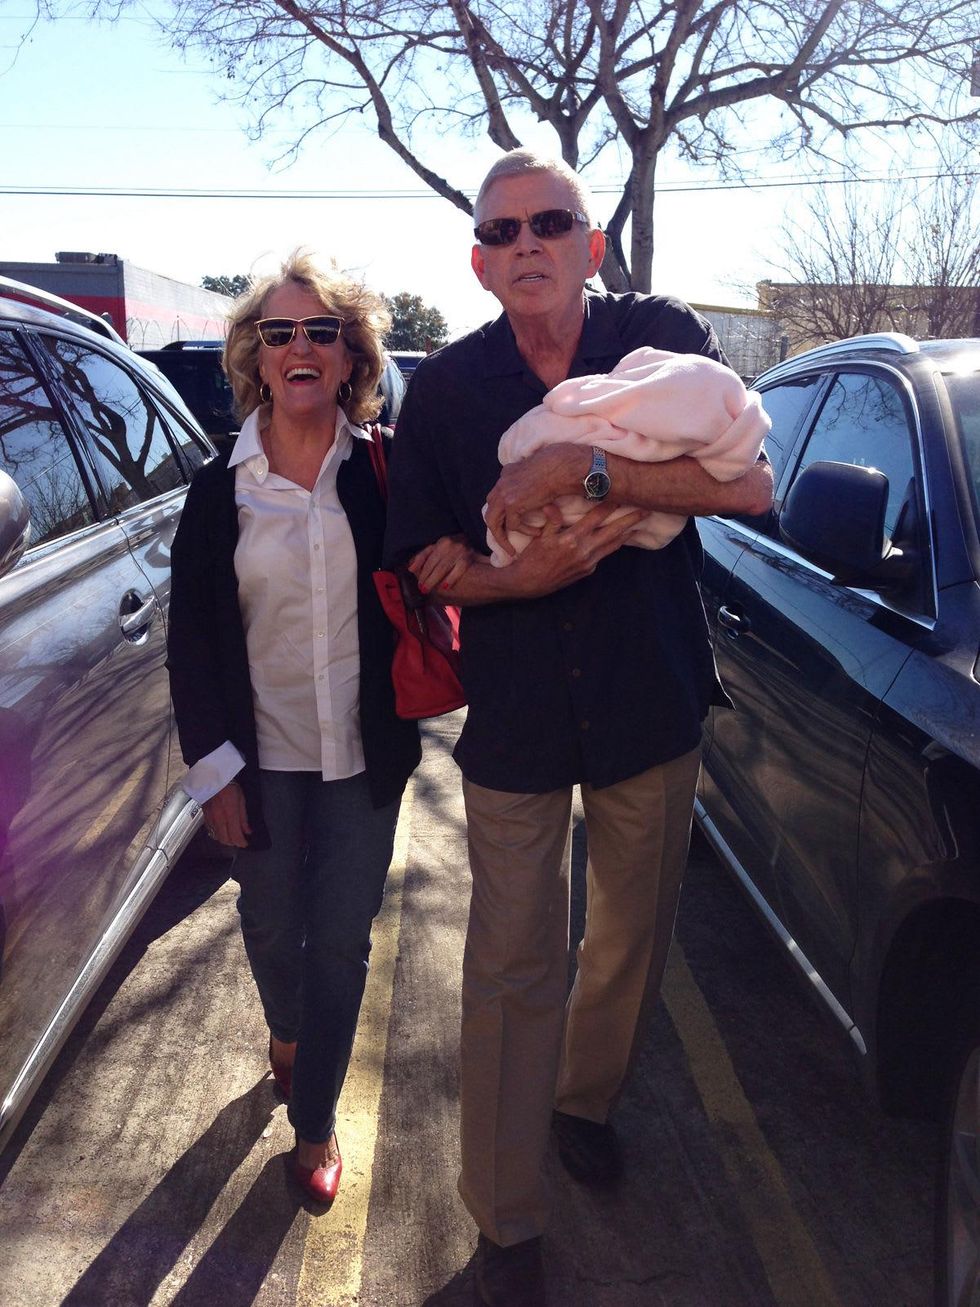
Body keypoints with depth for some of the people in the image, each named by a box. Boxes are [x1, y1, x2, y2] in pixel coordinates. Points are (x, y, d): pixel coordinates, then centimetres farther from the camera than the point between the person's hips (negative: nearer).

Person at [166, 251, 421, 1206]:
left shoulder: (384, 472, -5)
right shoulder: (221, 487, -3)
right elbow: (191, 638, -2)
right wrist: (213, 766, -6)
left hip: (362, 756, -1)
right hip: (262, 757, 1)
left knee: (341, 942, 8)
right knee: (272, 927, 18)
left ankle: (315, 1122, 30)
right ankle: (286, 1033, 52)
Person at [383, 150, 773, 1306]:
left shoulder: (661, 337, -5)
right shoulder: (443, 388, -2)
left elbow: (752, 483, -18)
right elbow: (420, 559, 0)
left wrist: (583, 467, -28)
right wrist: (522, 578, -20)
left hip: (650, 701, 1)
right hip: (513, 714, -1)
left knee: (632, 936, 19)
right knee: (512, 970, 3)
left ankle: (583, 1099, 48)